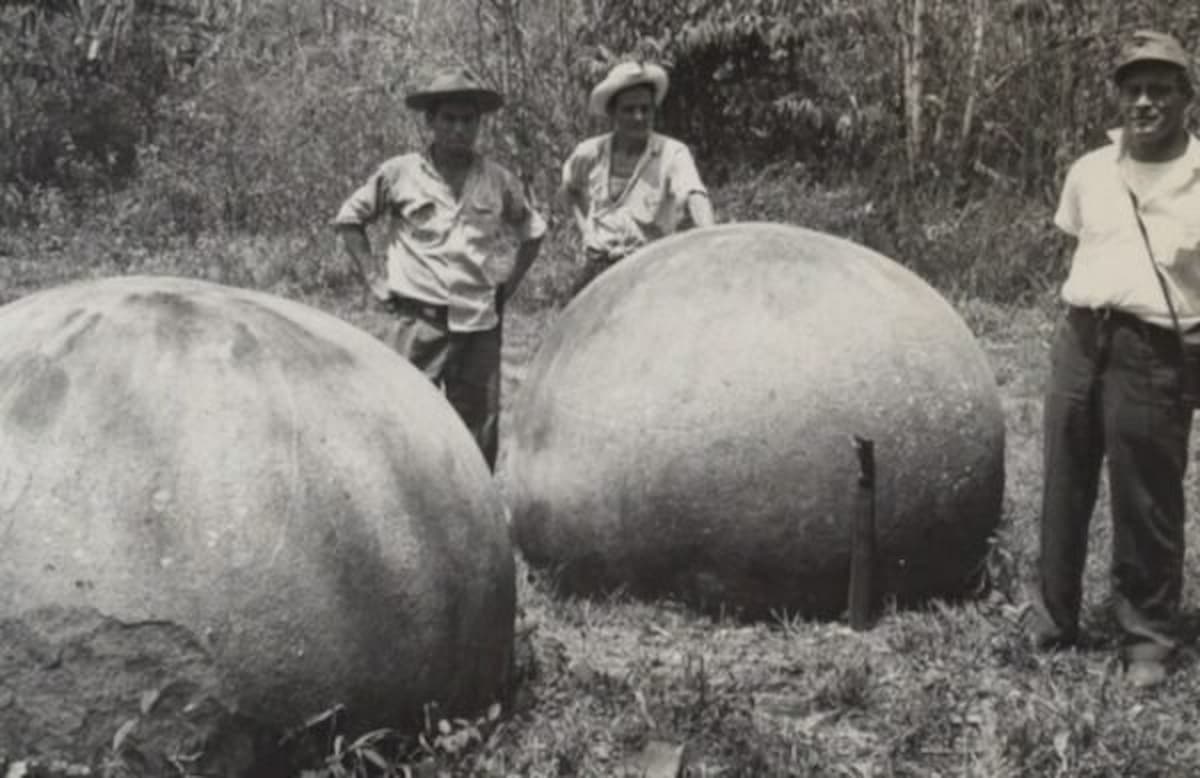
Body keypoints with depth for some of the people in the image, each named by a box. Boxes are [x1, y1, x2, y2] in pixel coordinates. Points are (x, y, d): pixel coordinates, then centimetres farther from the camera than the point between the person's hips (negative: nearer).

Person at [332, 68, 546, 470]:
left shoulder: (498, 180, 7)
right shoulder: (399, 174, 1)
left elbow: (532, 232, 22)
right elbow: (348, 218, 11)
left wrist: (510, 282, 11)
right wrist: (373, 279, 4)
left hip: (480, 324, 3)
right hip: (419, 320, -2)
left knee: (479, 429, 5)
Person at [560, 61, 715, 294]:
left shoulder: (672, 153, -8)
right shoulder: (589, 154, 4)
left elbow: (694, 196, -25)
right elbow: (570, 190, 24)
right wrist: (586, 230, 8)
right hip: (597, 271, 3)